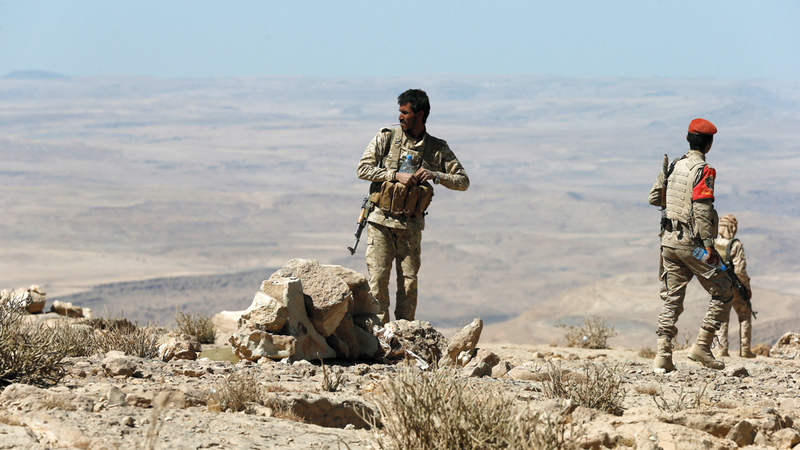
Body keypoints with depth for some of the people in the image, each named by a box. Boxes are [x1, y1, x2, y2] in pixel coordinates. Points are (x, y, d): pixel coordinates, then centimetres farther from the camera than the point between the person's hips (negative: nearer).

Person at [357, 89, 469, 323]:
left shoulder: (438, 149, 4)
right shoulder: (386, 138, 2)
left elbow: (463, 181, 4)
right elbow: (363, 169, -5)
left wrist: (436, 176, -14)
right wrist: (396, 175, -17)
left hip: (411, 226, 1)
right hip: (381, 222, -1)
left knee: (409, 282, 1)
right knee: (378, 278, -7)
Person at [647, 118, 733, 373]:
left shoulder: (673, 167, 9)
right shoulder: (703, 171, -13)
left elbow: (653, 198, 15)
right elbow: (702, 210, -21)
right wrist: (709, 246, -21)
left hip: (669, 240, 7)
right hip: (692, 243, -7)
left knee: (671, 299, 9)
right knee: (723, 293, 7)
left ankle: (663, 356, 1)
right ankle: (701, 346, 1)